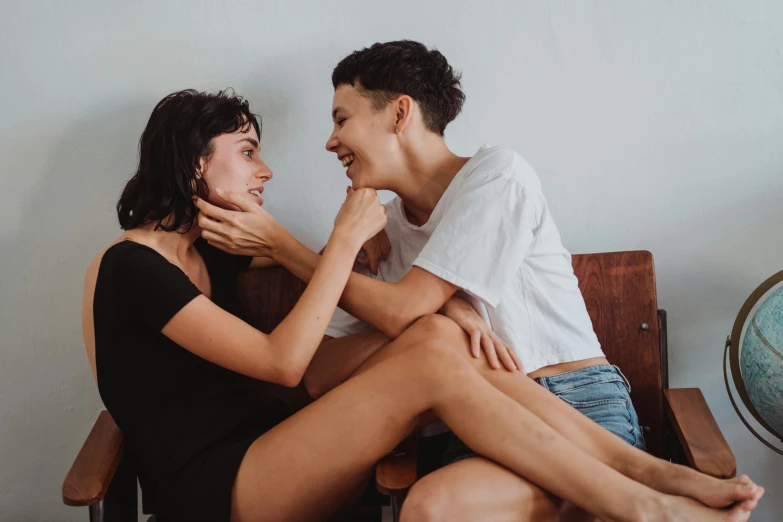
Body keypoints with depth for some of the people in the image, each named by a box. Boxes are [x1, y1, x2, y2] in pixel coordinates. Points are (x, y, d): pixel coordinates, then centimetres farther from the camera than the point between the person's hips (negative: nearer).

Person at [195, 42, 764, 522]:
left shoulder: (496, 173, -5)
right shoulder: (383, 229, 12)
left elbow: (400, 310, -13)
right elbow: (322, 376, 1)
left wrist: (278, 242, -4)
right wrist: (440, 312, -14)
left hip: (580, 413, -6)